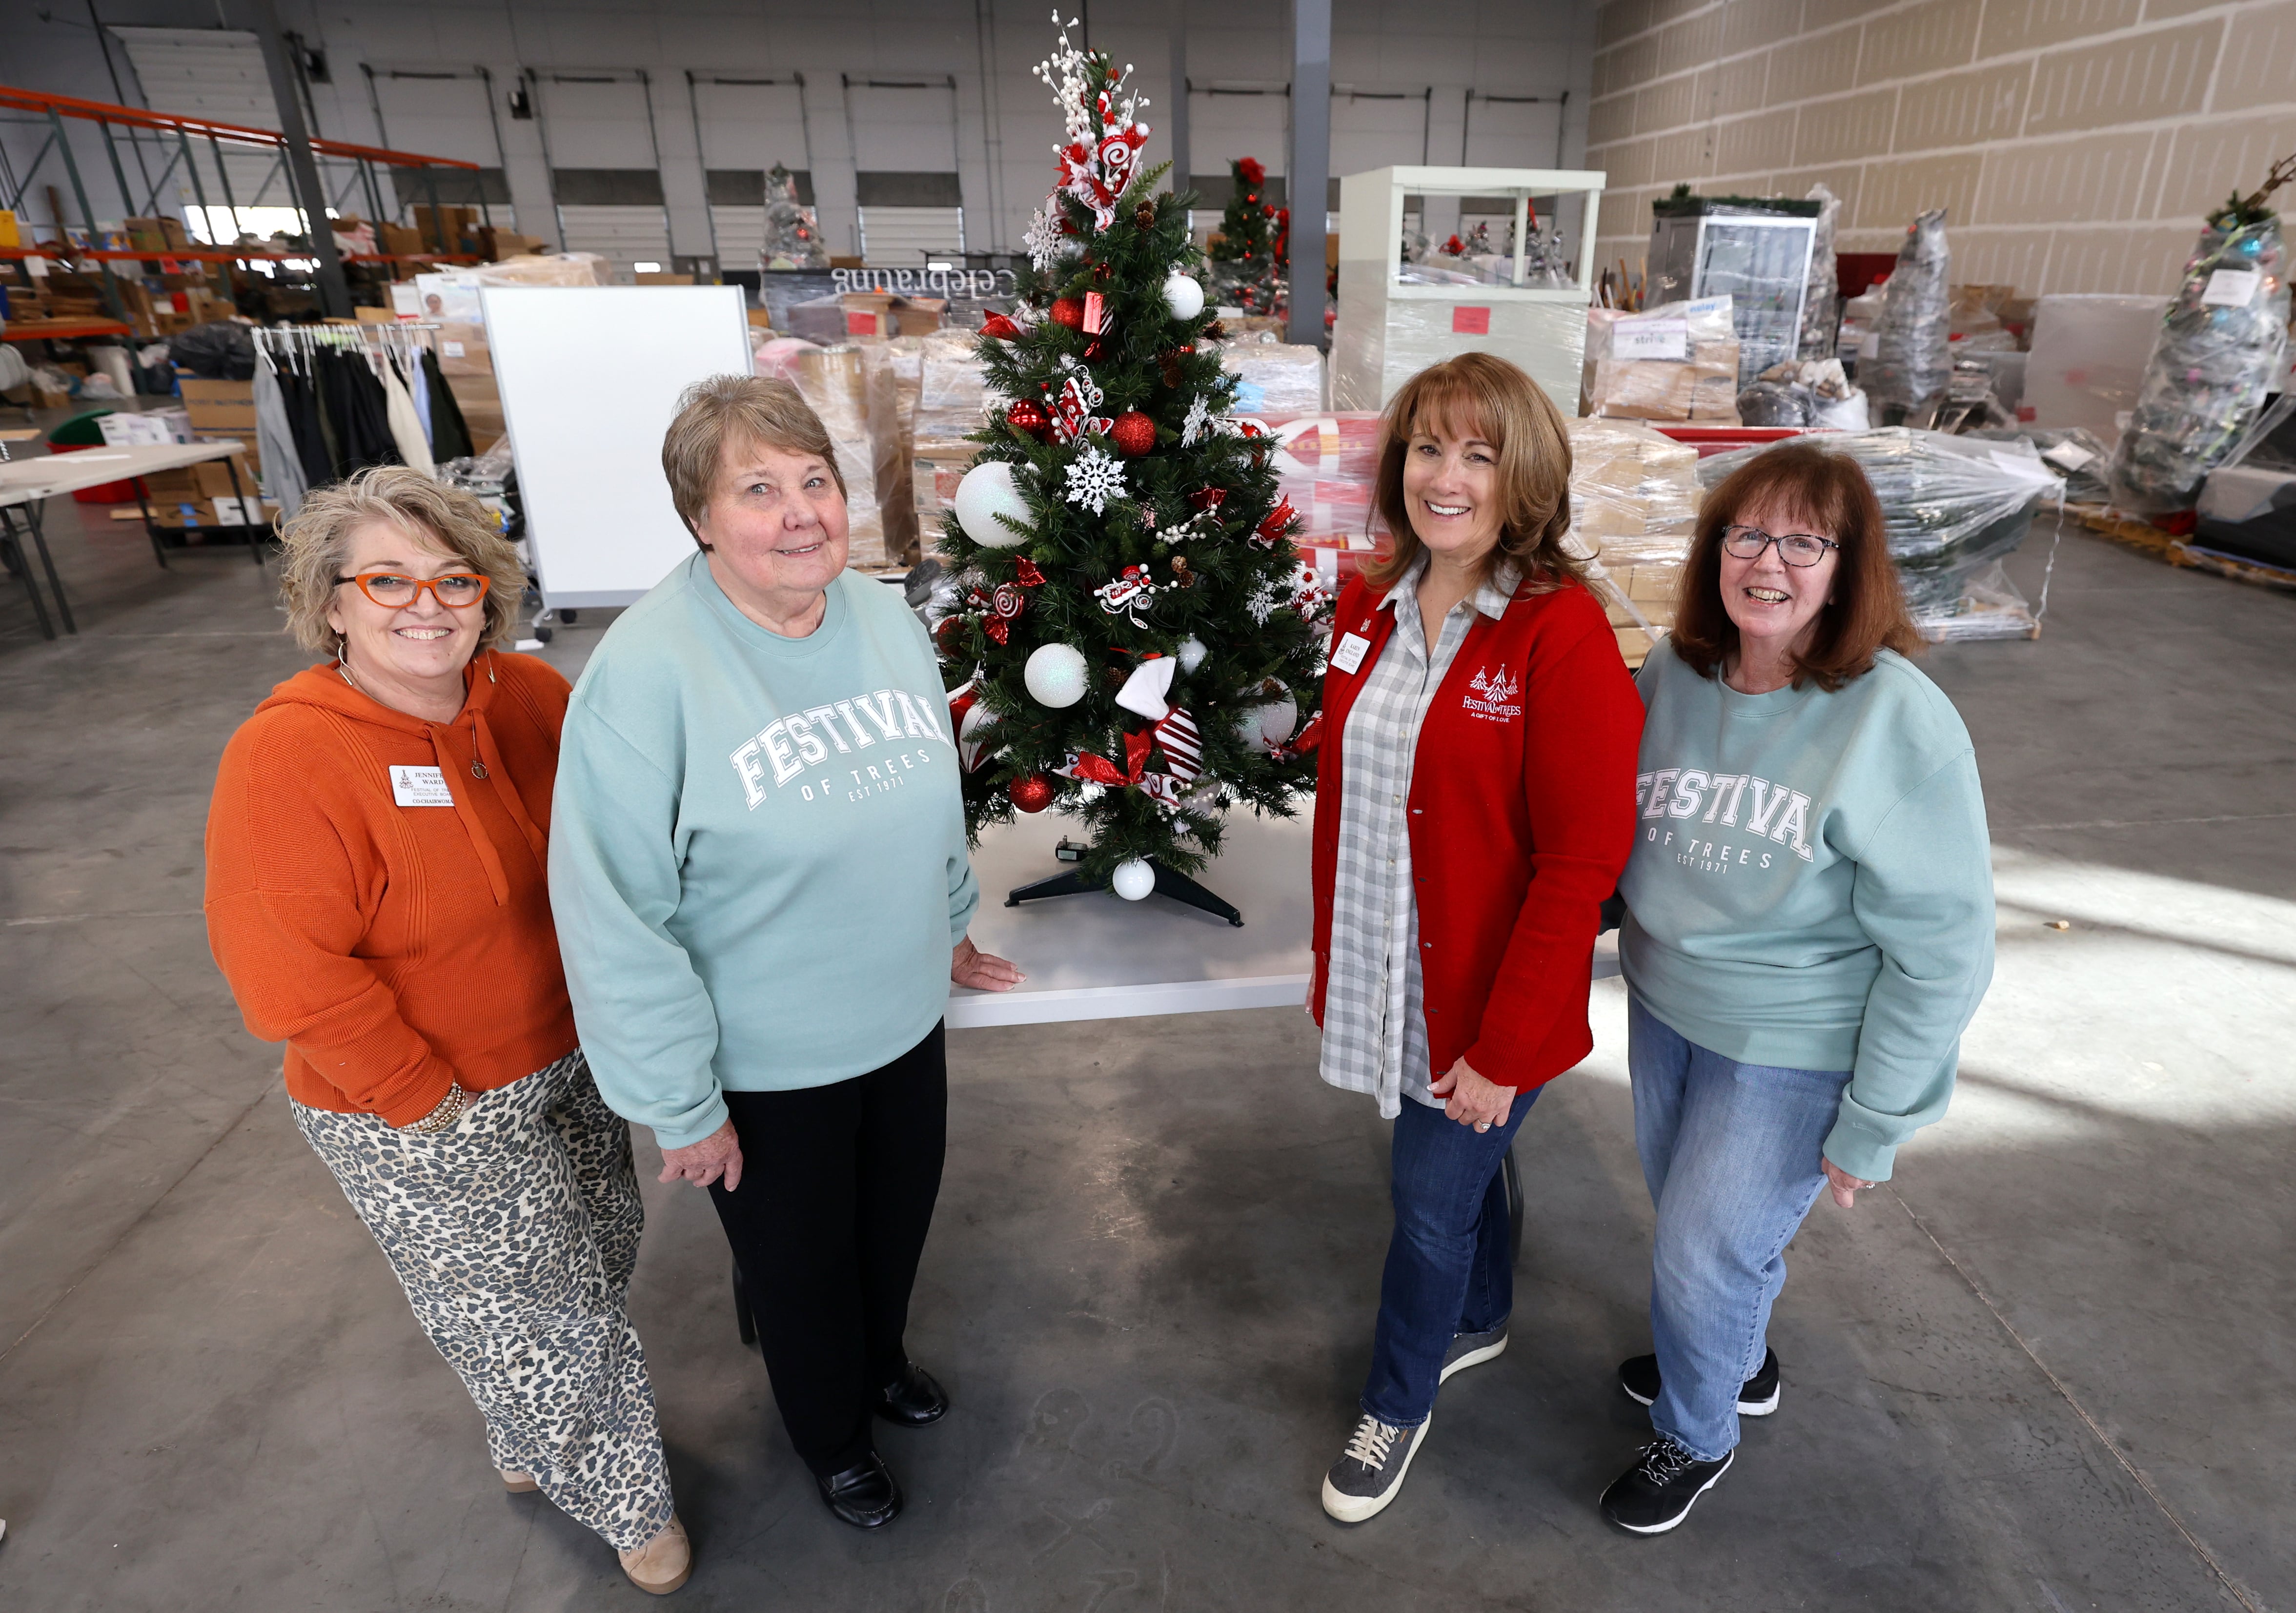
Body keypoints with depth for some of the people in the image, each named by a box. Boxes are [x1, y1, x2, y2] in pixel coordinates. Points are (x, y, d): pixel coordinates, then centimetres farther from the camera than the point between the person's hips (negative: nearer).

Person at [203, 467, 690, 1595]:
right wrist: (427, 1099, -18)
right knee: (531, 1309, 11)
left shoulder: (533, 699, -7)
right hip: (422, 1123, -6)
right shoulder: (285, 758, -24)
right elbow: (291, 975, -25)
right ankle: (624, 1501, 38)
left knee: (598, 1259, 24)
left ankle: (531, 1440, 54)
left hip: (568, 1058, 6)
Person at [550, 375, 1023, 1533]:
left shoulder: (885, 615, -5)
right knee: (802, 1265, 20)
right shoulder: (646, 671, -23)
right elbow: (616, 913, -20)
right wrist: (680, 1103, -15)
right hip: (764, 1066, -5)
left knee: (898, 1221, 27)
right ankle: (832, 1438, 52)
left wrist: (947, 926, 18)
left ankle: (881, 1359, 60)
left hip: (904, 1022, 5)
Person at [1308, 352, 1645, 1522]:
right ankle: (1479, 1321, 56)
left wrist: (1504, 1047, -17)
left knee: (1432, 1200, 13)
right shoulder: (1370, 609, -1)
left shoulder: (1564, 635, -20)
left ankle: (1397, 1405, 41)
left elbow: (1580, 866, -20)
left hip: (1486, 1003, -5)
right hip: (1386, 981, 5)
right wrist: (1329, 964, 10)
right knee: (1457, 1169, 27)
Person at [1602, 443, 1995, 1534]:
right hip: (1663, 1007, 5)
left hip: (1793, 1054, -5)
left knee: (1703, 1258, 8)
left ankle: (1696, 1434, 40)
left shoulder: (1899, 723, -22)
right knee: (1695, 1227, 24)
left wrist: (1871, 1127, -13)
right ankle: (1740, 1361, 56)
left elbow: (1940, 953, -17)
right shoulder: (1671, 675, -8)